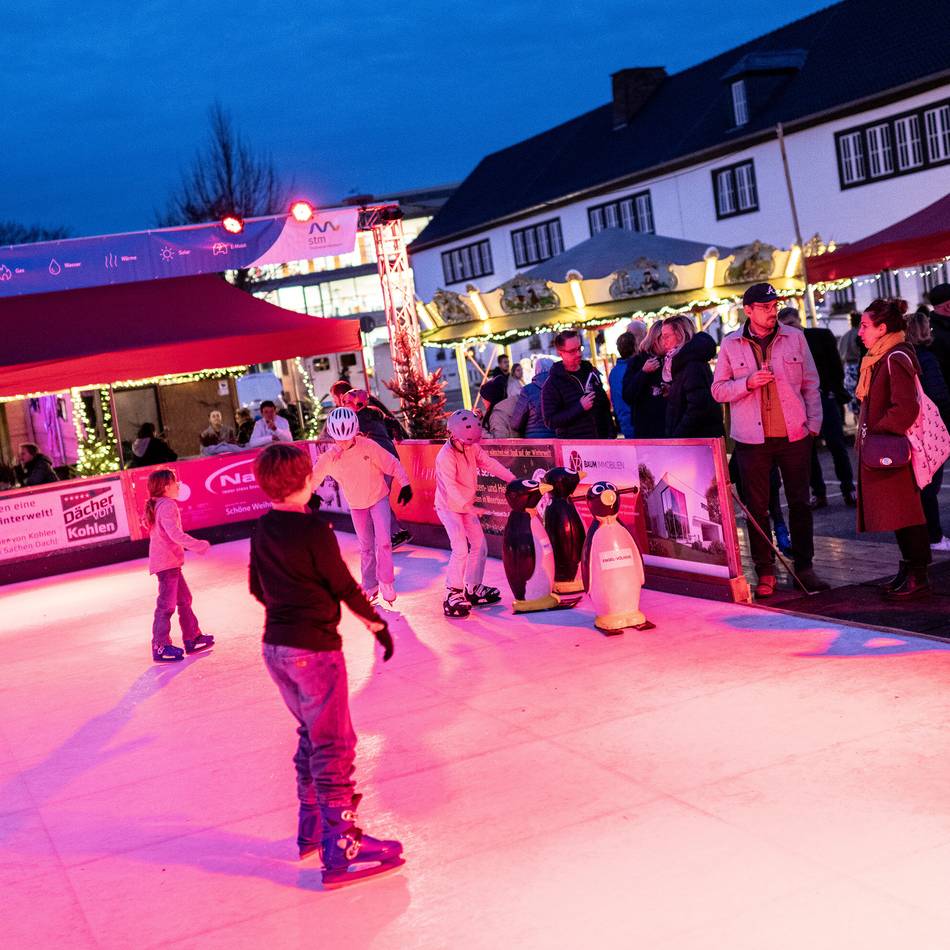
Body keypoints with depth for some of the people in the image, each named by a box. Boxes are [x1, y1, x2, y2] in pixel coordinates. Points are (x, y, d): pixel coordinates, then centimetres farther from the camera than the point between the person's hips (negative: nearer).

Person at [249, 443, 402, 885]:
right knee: (334, 746, -1)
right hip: (314, 648, -8)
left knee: (312, 736, 22)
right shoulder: (314, 529, -18)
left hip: (275, 646, 8)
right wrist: (377, 624, 2)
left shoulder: (263, 529, 4)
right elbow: (345, 587, -12)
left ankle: (312, 829, 32)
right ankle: (341, 850, 2)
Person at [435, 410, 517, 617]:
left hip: (467, 505, 8)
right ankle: (452, 594, -13)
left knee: (479, 545, 10)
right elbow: (450, 487, -34)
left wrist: (512, 479, -17)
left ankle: (473, 588, 24)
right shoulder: (445, 456, -27)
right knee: (461, 549, -20)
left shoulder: (472, 448, -3)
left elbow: (489, 462, -5)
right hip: (449, 507, -8)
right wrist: (467, 507, -42)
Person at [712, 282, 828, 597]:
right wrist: (748, 382, -14)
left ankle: (804, 567, 19)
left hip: (794, 436, 1)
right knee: (757, 508, 1)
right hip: (752, 439, -1)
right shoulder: (730, 345, 1)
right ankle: (765, 573, 10)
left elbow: (810, 385, 9)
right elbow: (718, 390, 2)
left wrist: (814, 423, 1)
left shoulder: (794, 338, 4)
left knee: (800, 503, 7)